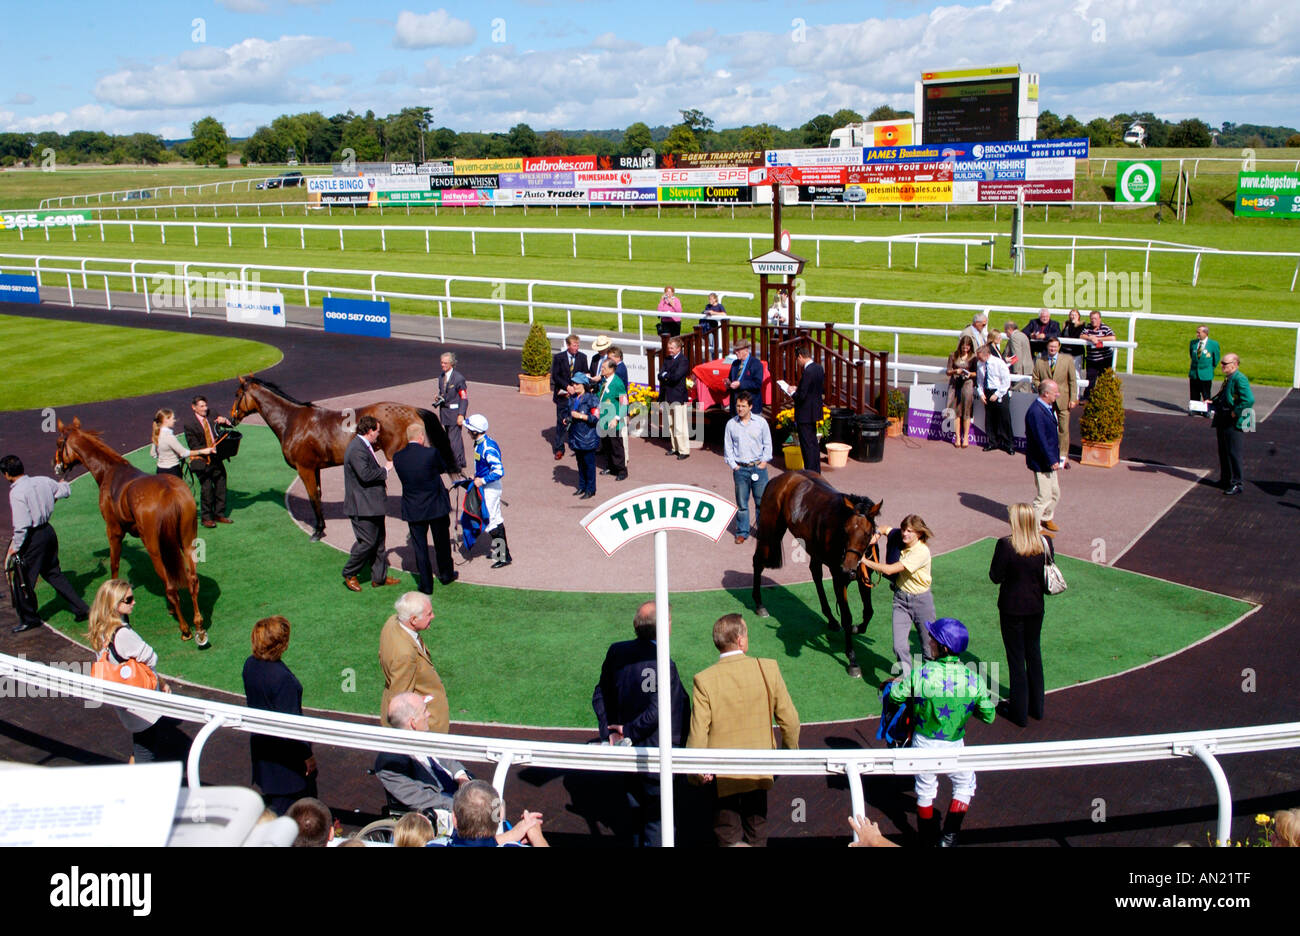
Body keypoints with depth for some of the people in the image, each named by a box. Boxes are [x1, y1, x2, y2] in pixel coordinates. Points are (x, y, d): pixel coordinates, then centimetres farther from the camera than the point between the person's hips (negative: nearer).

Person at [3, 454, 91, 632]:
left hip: (33, 538, -8)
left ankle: (28, 619, 24)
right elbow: (66, 490, 17)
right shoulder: (43, 481, -1)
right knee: (53, 573, 21)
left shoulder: (17, 493, -21)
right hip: (49, 531, 8)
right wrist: (63, 484, 40)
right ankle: (81, 609, 19)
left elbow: (22, 526, -24)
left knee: (22, 580, 10)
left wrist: (15, 547, -13)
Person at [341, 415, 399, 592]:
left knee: (378, 541, 14)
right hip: (363, 506, -11)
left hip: (373, 503, 11)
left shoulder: (364, 446, 14)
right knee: (367, 542, -5)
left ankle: (379, 577, 22)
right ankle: (349, 574, 11)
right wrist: (385, 470, -16)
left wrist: (382, 477, 14)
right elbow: (365, 474, -29)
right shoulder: (356, 449, -20)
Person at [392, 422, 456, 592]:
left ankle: (426, 585, 13)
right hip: (437, 506, -2)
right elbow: (443, 468, -1)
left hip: (413, 510, 2)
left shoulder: (397, 457, -7)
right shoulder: (431, 453, -18)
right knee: (442, 543, 20)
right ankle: (446, 575, 37)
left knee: (420, 547, 10)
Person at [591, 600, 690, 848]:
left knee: (637, 813, 24)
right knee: (658, 818, 8)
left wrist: (608, 733, 1)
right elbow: (656, 713, -27)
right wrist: (627, 732, -13)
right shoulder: (661, 664, -25)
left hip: (628, 753, 7)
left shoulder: (617, 652, -4)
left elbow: (600, 696, 3)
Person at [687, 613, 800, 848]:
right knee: (756, 835, 23)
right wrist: (790, 749, 11)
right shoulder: (768, 669, -13)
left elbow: (698, 734, -18)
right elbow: (789, 719, -7)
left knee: (728, 838, 15)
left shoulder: (704, 680, -19)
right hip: (759, 773, 3)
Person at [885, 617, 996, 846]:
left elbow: (894, 696, -7)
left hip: (924, 743, 0)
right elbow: (989, 716, -5)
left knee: (925, 790, 23)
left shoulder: (920, 675, -21)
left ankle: (928, 839, 36)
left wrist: (900, 682, 14)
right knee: (965, 784, 28)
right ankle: (949, 836, 24)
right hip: (954, 745, 0)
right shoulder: (974, 680, -16)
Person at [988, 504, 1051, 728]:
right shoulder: (1045, 543, -7)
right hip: (1035, 607, 4)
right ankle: (1036, 706, 32)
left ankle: (1019, 712, 16)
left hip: (1012, 608, -4)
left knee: (1016, 658, 7)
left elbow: (995, 577, -14)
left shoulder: (1006, 545, -21)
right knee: (1034, 654, 19)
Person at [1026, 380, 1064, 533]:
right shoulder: (1035, 412, -25)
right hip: (1042, 462, -10)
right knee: (1043, 496, 0)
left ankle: (1047, 518, 40)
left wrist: (1057, 457, 18)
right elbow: (1040, 439, -25)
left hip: (1051, 460, 10)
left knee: (1056, 493, 21)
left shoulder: (1048, 408, 7)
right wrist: (1051, 460, -22)